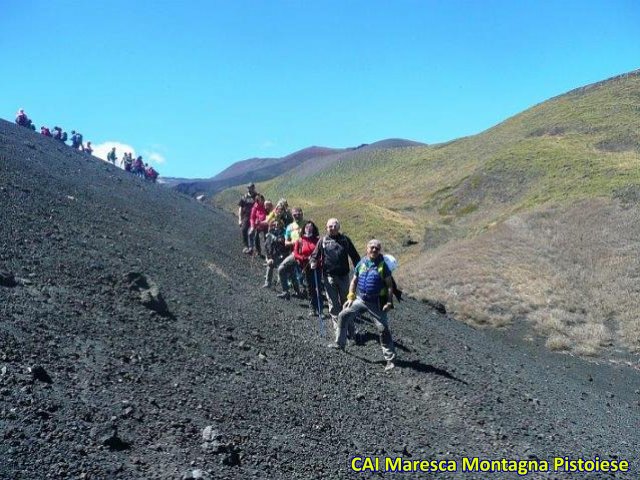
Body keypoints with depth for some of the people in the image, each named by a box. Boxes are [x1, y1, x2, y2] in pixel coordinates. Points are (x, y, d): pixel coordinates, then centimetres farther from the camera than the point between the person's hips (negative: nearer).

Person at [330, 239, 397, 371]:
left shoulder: (383, 265, -6)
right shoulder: (361, 263, 3)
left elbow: (389, 285, -5)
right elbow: (354, 281, 12)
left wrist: (389, 302, -12)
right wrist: (350, 297, 4)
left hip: (376, 303, -4)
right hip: (360, 299, 4)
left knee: (383, 329, -5)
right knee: (343, 316, 1)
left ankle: (390, 359, 3)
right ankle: (340, 343, 19)